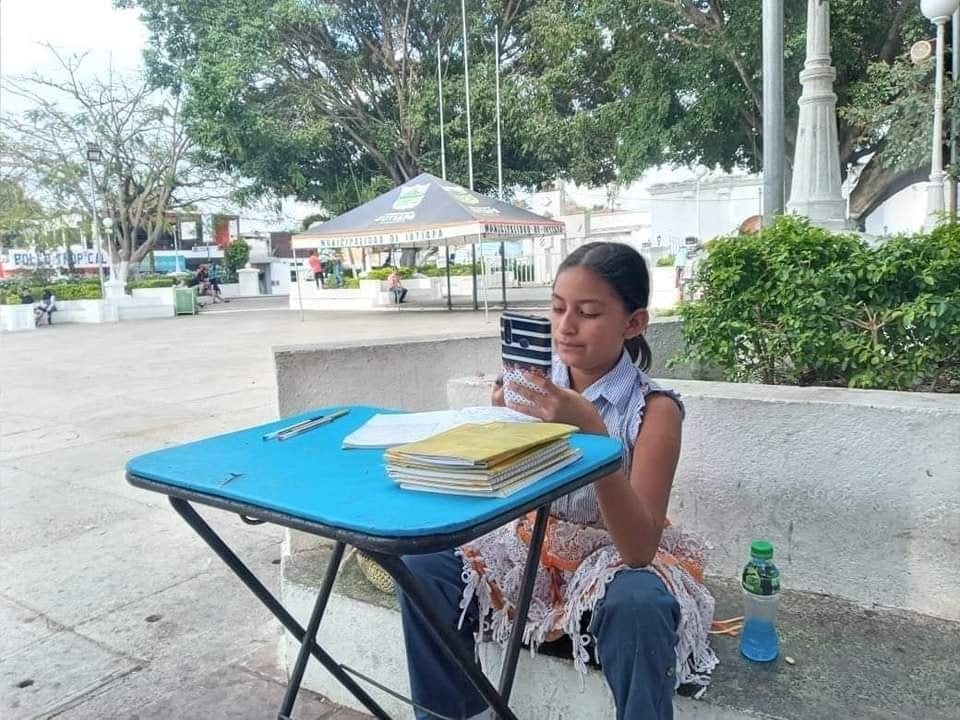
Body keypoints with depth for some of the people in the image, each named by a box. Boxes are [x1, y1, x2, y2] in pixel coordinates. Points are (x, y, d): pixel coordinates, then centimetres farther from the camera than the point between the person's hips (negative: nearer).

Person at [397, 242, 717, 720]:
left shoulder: (655, 409, -17)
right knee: (423, 567, -17)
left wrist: (591, 431, -36)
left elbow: (639, 548, -26)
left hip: (615, 561, -4)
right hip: (534, 547, 4)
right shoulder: (539, 388, -7)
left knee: (638, 605, -37)